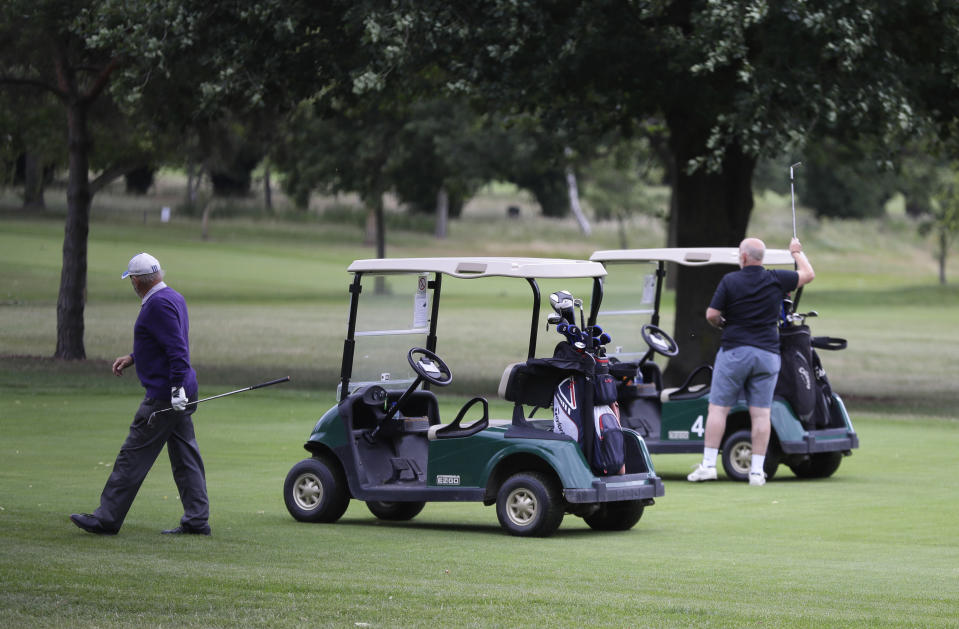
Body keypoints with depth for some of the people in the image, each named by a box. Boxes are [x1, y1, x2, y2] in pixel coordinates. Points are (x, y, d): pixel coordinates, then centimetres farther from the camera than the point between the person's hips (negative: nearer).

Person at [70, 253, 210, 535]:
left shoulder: (158, 304, -18)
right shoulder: (173, 297, 14)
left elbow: (177, 349, -25)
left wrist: (177, 388, -26)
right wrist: (133, 358, 24)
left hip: (164, 394, -10)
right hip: (179, 394, 10)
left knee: (133, 456, -4)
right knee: (185, 457, 11)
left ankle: (106, 519, 1)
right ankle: (197, 520, 11)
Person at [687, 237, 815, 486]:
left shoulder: (730, 281, -5)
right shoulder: (776, 280, 1)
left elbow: (711, 315, -6)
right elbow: (808, 274, 15)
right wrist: (797, 252, 33)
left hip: (734, 351, -2)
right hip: (768, 353, 2)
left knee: (718, 408, 4)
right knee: (761, 413, 2)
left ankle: (708, 464, 1)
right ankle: (757, 470, 0)